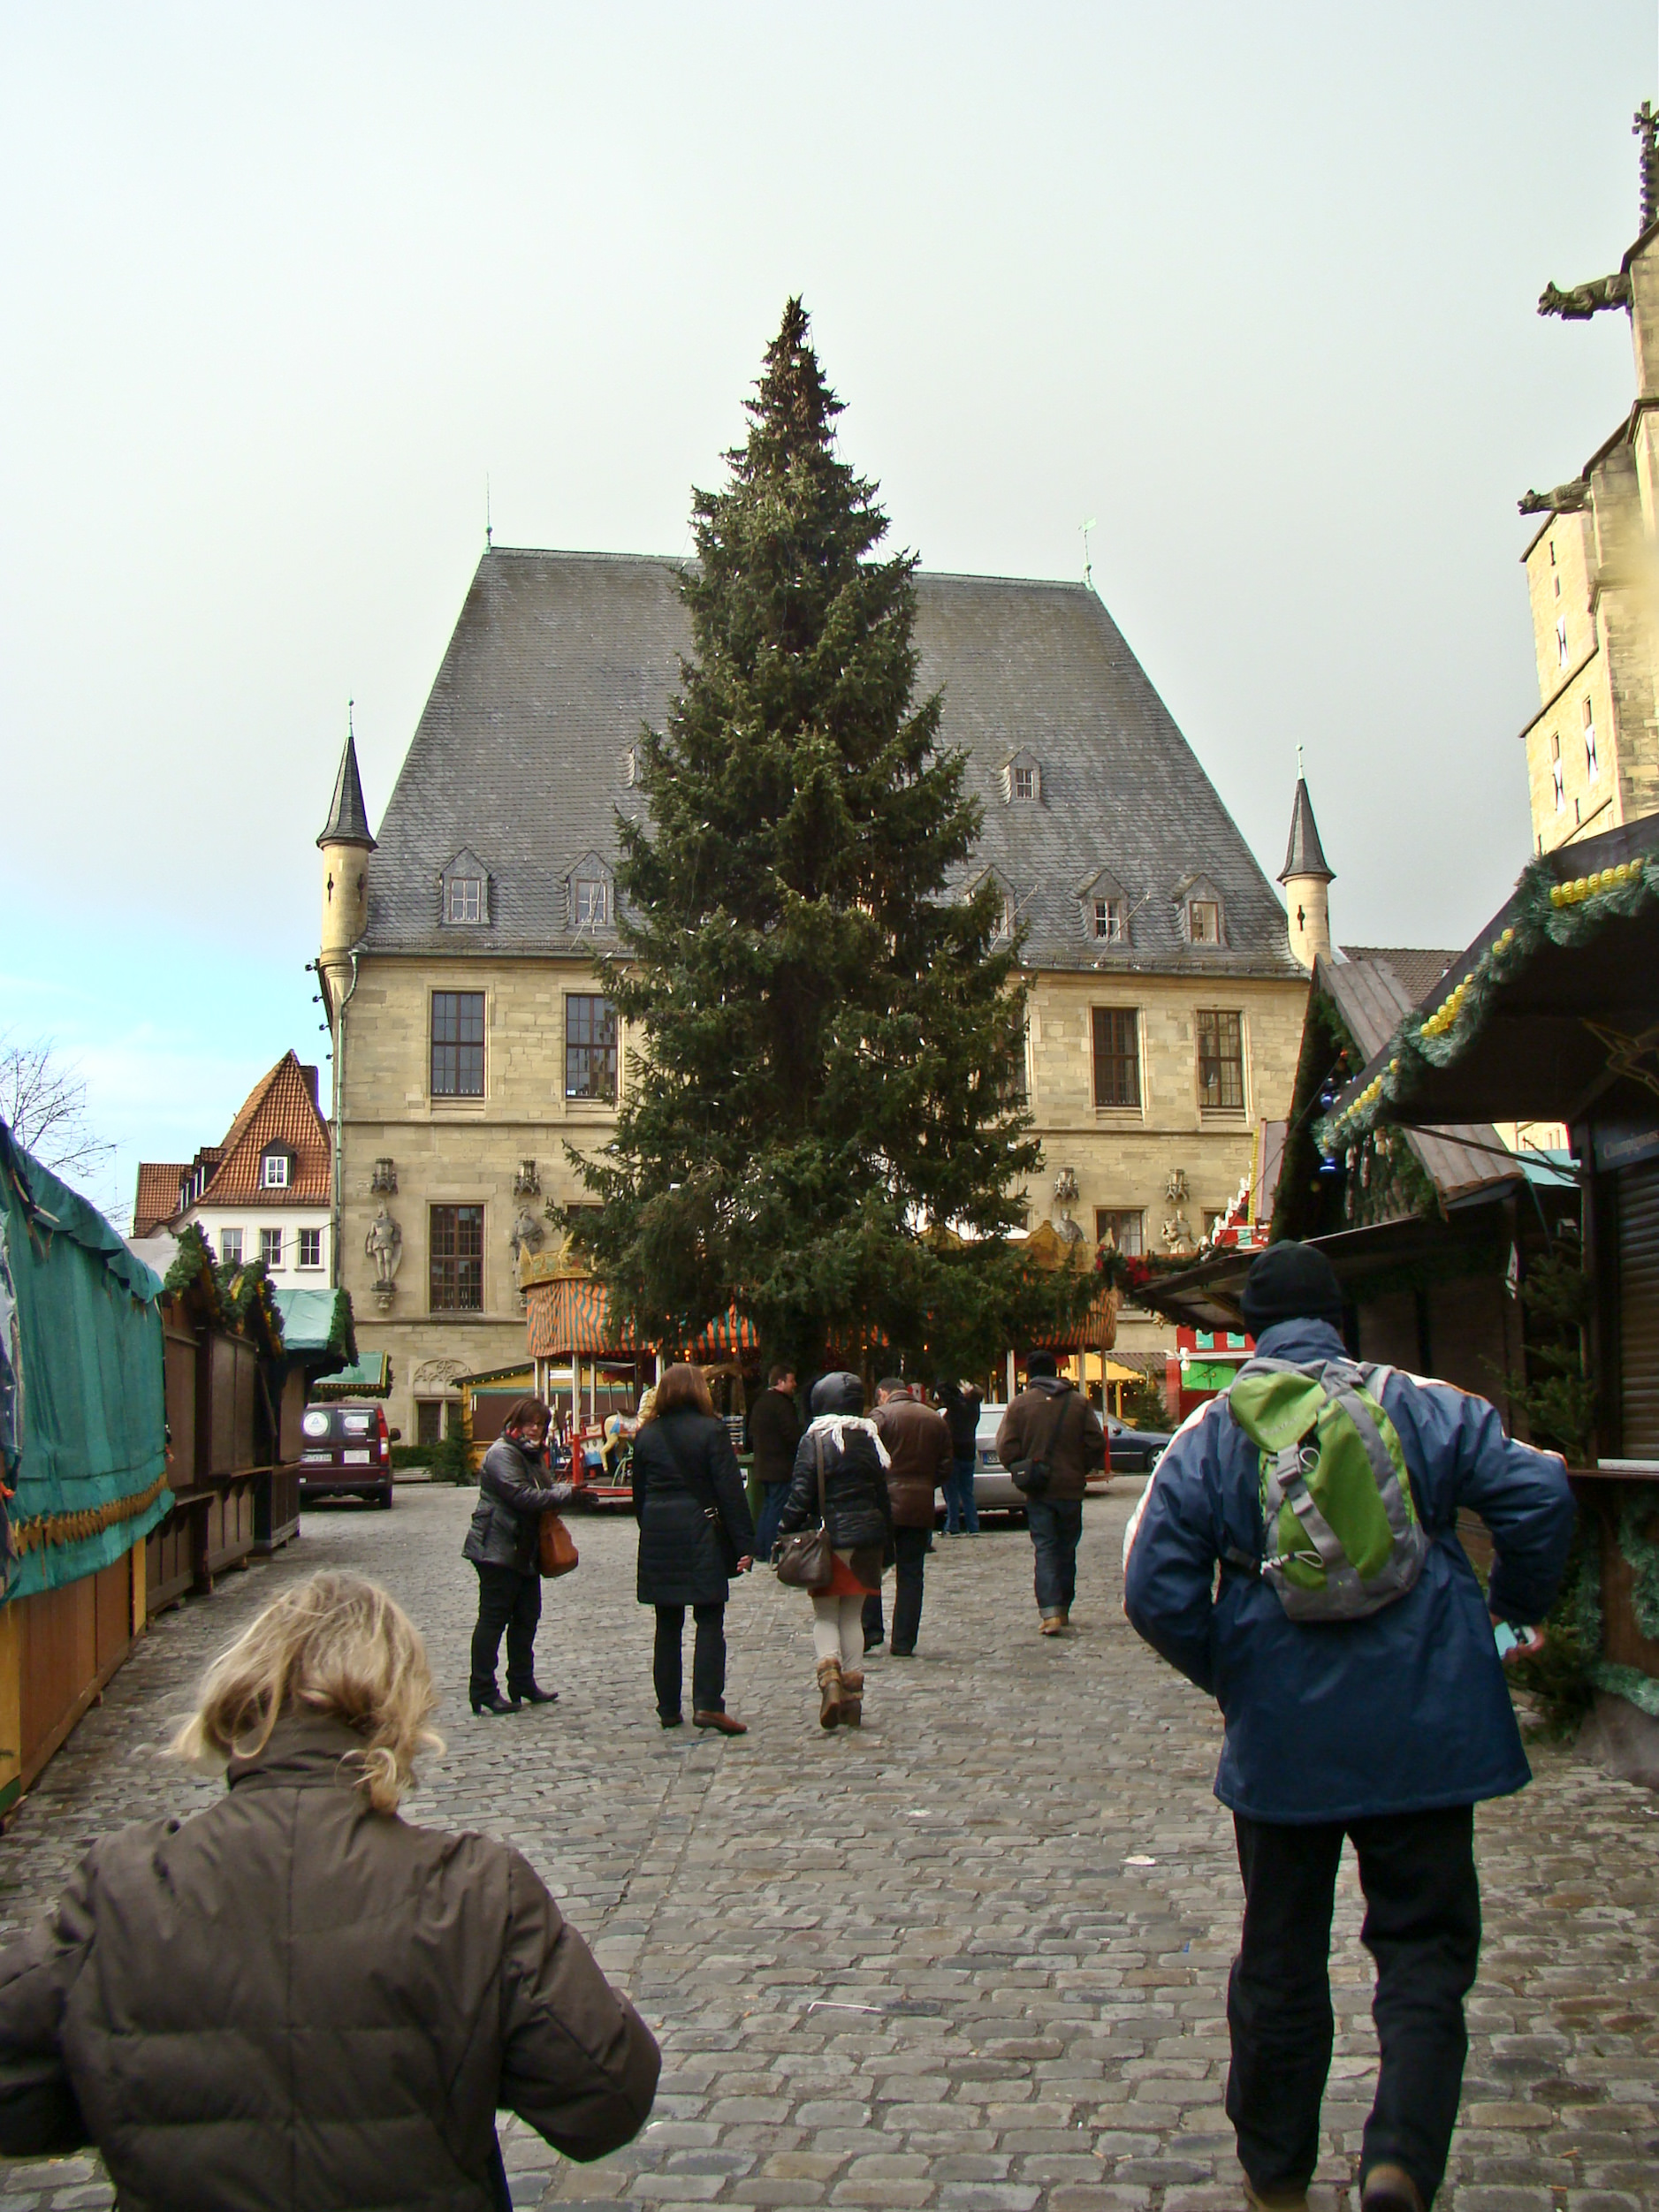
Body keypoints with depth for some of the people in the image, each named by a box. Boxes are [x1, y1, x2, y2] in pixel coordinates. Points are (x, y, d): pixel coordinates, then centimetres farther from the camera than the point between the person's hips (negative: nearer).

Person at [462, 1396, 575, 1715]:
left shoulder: (532, 1455, 18)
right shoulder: (502, 1453, -14)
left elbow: (542, 1494, 21)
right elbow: (524, 1496, -23)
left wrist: (563, 1490, -1)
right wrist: (566, 1493, -18)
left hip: (524, 1551, 10)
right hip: (498, 1548, -10)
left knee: (527, 1617, 13)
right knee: (493, 1619, -5)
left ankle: (523, 1685, 22)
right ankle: (483, 1692, -1)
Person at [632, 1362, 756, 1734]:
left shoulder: (647, 1435, 7)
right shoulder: (711, 1431, -6)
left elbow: (639, 1493, 13)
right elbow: (731, 1491, -9)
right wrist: (744, 1544, -8)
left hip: (658, 1540, 4)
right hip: (701, 1537, -4)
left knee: (668, 1625, 10)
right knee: (710, 1622, -1)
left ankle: (668, 1708, 13)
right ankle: (707, 1703, -12)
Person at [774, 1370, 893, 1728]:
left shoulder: (814, 1441, -7)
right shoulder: (869, 1440, 6)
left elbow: (800, 1495, -11)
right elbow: (882, 1497, 10)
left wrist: (785, 1534, -4)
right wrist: (885, 1545, 17)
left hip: (828, 1539, -4)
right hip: (866, 1539, 4)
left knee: (825, 1617, 6)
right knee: (853, 1617, 12)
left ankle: (830, 1677, -18)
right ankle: (853, 1693, 10)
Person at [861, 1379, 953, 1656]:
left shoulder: (881, 1415, -6)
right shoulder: (936, 1419, 10)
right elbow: (945, 1470, 12)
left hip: (885, 1505, -4)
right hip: (921, 1509, 4)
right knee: (911, 1576, 8)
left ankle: (869, 1633, 2)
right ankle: (904, 1644, 7)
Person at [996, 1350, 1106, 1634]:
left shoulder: (1020, 1404, -3)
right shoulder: (1079, 1402, 2)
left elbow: (1007, 1449, -8)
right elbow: (1097, 1444, -2)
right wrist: (1080, 1469, 13)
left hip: (1037, 1491, -1)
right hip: (1071, 1487, 2)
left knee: (1044, 1550, -2)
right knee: (1066, 1549, 13)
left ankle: (1050, 1613, -15)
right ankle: (1063, 1610, 20)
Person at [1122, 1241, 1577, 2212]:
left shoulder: (1210, 1435, -2)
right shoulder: (1424, 1406, -2)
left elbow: (1157, 1590, -6)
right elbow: (1538, 1493, -9)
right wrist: (1511, 1614, 6)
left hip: (1281, 1733, 1)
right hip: (1423, 1729, -1)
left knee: (1281, 1951, 15)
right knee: (1424, 1946, 9)